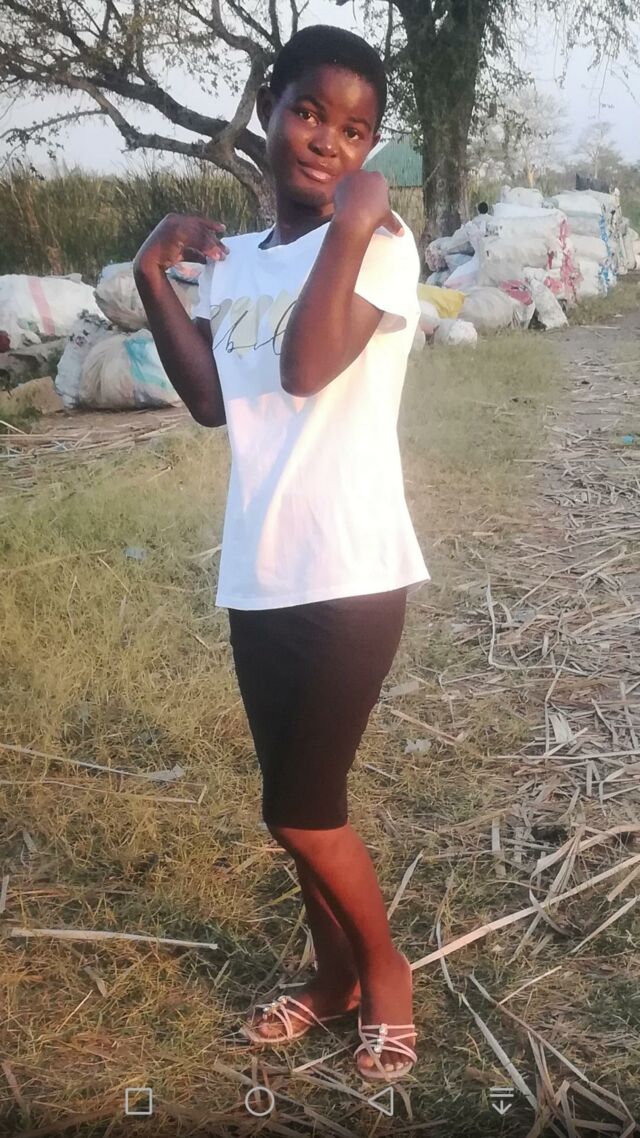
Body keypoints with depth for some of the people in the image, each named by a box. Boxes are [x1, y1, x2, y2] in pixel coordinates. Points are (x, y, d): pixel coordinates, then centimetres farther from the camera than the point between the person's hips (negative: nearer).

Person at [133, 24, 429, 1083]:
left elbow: (307, 367, -21)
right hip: (259, 572, 7)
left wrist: (348, 223, -18)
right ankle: (337, 971, 39)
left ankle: (386, 970, 28)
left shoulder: (380, 240, -7)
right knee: (298, 798, 17)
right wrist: (153, 273, 3)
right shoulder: (235, 260, 13)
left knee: (301, 806, 1)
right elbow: (212, 400, 6)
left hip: (350, 572, -6)